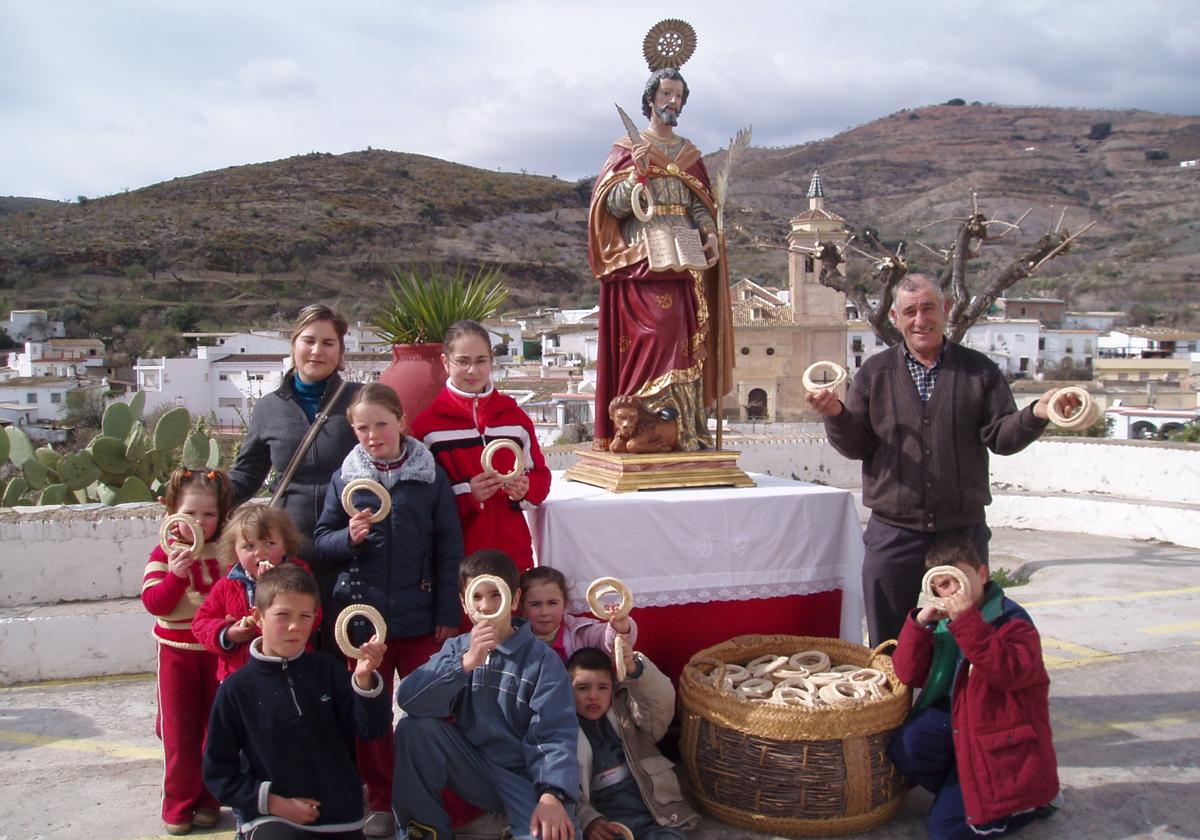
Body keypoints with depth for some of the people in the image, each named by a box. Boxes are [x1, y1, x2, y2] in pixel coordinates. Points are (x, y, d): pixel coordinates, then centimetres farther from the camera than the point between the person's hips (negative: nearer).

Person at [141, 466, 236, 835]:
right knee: (178, 729, 5)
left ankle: (209, 800, 21)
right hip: (177, 652, -1)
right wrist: (175, 576, -26)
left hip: (218, 650, 2)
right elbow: (153, 603, -12)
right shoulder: (164, 553, -4)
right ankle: (178, 805, 16)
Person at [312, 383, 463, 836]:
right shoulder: (344, 479, 3)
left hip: (420, 618, -1)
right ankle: (380, 802, 27)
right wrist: (349, 537, -15)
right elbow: (322, 543, 7)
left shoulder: (431, 477, -2)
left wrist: (447, 614, -4)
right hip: (362, 614, 2)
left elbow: (449, 550, -1)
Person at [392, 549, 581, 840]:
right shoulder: (456, 649, 3)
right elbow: (409, 699, -14)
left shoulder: (542, 659, -7)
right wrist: (467, 662, -27)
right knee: (414, 727, -19)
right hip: (473, 769, 4)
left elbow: (556, 733, -16)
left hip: (524, 775, -4)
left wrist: (552, 794, -32)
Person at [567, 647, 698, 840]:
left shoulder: (626, 712, 15)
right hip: (606, 823, -2)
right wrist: (587, 821, -17)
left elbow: (662, 700, -6)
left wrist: (635, 668, -25)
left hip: (655, 814, 2)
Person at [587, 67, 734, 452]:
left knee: (686, 344, -1)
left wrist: (710, 234, -2)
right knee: (653, 336, -16)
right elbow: (613, 206, -3)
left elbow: (701, 206, 17)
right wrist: (637, 172, -18)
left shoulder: (688, 152, 20)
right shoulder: (627, 148, 7)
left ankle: (686, 431, 1)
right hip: (643, 259, -5)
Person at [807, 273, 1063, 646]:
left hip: (963, 530, 0)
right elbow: (855, 446, 2)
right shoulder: (874, 373, 4)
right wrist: (837, 415, -18)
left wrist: (1035, 415, -19)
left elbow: (1000, 437, -1)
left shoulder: (979, 371, 4)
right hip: (893, 534, 0)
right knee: (889, 646, 9)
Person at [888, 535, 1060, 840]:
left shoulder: (1013, 621, -14)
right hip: (958, 722, 6)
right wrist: (919, 623, -17)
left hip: (1003, 740, -6)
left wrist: (966, 620, -39)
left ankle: (1033, 798, 14)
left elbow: (1008, 672, -34)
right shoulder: (943, 622, 5)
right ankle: (958, 788, 6)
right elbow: (909, 675, -2)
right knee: (906, 746, -25)